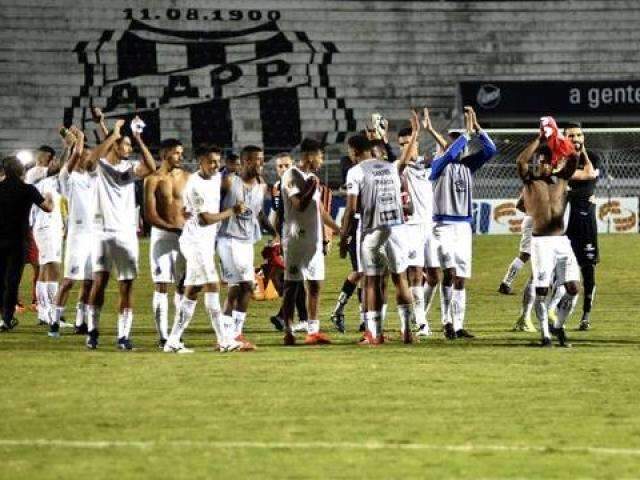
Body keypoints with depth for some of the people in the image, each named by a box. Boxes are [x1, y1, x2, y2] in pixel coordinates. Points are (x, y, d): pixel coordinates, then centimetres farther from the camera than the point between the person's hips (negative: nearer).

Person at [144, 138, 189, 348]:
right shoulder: (153, 179, -2)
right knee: (161, 286, -3)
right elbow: (150, 214, -8)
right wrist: (172, 228, -18)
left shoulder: (187, 177, 9)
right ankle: (162, 336, -3)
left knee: (182, 285, 3)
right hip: (161, 234, -3)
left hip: (184, 234, 3)